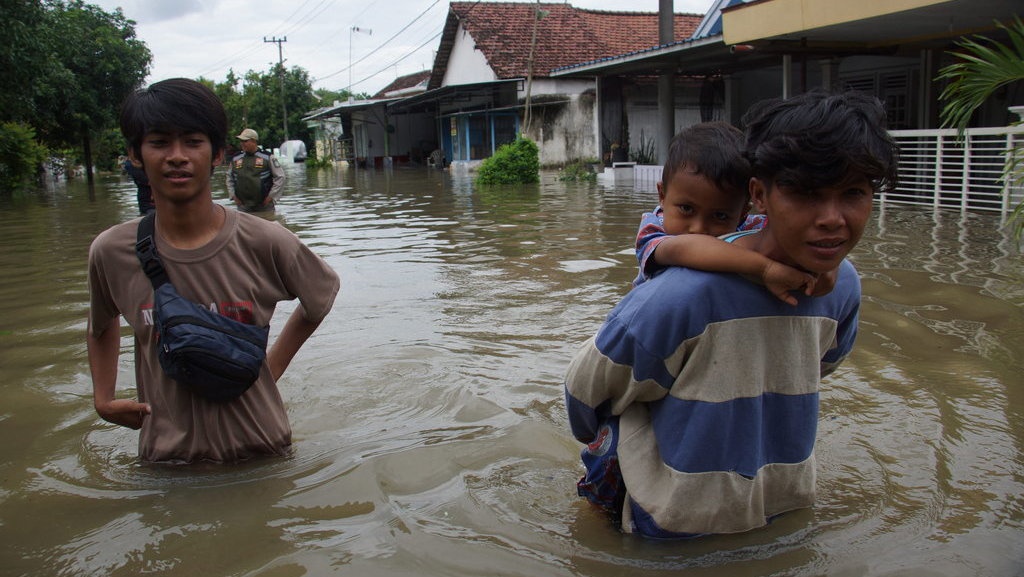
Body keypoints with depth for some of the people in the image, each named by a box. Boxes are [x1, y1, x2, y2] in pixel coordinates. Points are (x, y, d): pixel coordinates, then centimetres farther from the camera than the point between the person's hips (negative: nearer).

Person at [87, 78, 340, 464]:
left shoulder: (264, 243, -17)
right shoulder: (112, 252, -9)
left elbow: (322, 293, 4)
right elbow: (100, 327, 13)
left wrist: (272, 367, 1)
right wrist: (103, 399, 4)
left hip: (260, 451, -1)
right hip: (165, 455, 2)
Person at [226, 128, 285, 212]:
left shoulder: (268, 158, -3)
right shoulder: (235, 159, 9)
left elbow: (280, 177, -3)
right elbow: (229, 177, 22)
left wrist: (271, 196, -7)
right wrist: (233, 195, 11)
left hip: (265, 206, -3)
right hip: (243, 207, 3)